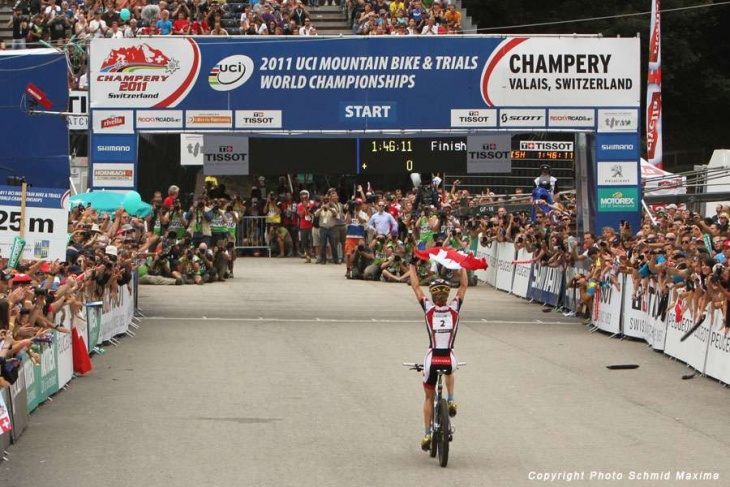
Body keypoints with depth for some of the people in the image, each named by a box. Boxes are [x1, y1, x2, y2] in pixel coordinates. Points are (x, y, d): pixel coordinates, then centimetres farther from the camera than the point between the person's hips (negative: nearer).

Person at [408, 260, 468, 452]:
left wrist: (413, 265, 15)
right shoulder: (454, 308, -1)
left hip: (432, 358, -1)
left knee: (429, 397, 16)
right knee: (449, 371, 39)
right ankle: (451, 401, 22)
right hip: (449, 358, 1)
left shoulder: (428, 308, -3)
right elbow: (464, 285, 11)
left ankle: (427, 434, 14)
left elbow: (416, 286, 6)